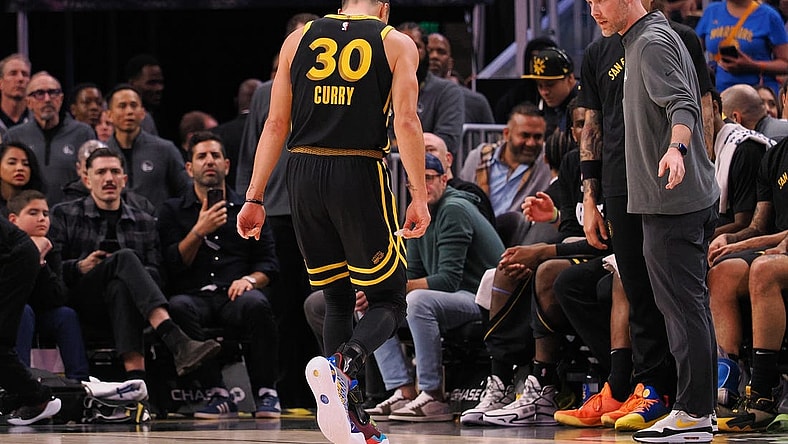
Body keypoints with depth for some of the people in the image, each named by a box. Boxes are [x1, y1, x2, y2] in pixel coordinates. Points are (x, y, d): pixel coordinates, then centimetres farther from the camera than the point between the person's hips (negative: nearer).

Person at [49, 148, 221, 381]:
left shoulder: (144, 222, 24)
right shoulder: (64, 215, 17)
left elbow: (156, 272, 12)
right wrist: (80, 267, -10)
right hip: (82, 303, -2)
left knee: (119, 287, -38)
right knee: (125, 257, -32)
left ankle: (134, 374, -60)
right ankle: (176, 341, -55)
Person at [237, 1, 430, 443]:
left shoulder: (298, 39, 14)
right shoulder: (397, 44, 5)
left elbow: (276, 124, 10)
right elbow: (407, 121, -7)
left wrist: (255, 198, 11)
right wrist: (420, 197, -8)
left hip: (304, 173, 4)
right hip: (360, 174, -3)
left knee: (338, 299, 15)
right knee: (388, 301, 6)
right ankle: (344, 363, -25)